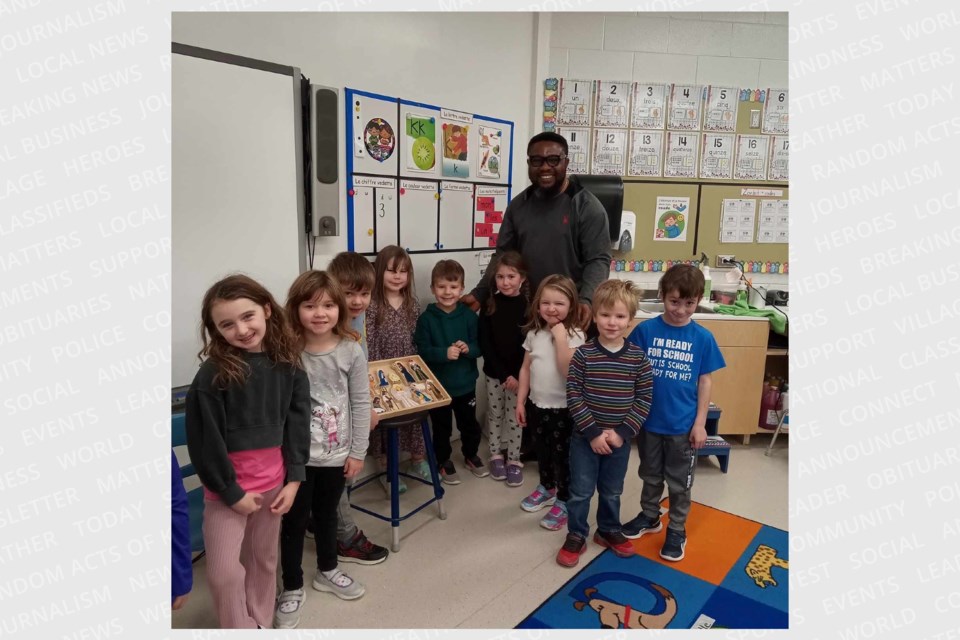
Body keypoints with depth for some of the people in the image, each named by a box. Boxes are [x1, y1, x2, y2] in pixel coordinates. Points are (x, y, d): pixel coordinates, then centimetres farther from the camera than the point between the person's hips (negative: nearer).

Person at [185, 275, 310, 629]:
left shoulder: (287, 365, -6)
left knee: (264, 561, 19)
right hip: (227, 487, -3)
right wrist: (231, 491, -11)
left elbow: (298, 423, -1)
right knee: (224, 572, 1)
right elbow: (205, 440, -14)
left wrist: (293, 478, -3)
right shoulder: (213, 374, -18)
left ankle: (262, 623, 39)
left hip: (273, 482, 4)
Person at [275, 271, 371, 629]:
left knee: (327, 514, 23)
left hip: (336, 453, 2)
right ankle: (292, 589, 33)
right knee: (294, 521, 11)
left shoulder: (351, 351, -10)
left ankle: (327, 571, 46)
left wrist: (358, 451, -2)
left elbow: (361, 403, -4)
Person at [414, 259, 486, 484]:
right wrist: (444, 353, -31)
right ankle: (444, 462, 35)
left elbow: (480, 346, -4)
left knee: (470, 424, 20)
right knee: (442, 428, 14)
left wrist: (468, 348, -25)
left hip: (466, 383, 2)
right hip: (438, 385, -2)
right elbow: (422, 351, -16)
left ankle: (471, 456, 44)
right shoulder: (426, 319, -11)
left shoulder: (469, 315, -6)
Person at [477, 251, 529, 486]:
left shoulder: (530, 306, -8)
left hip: (519, 374, -1)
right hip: (494, 372, 2)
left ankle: (514, 460, 22)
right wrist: (503, 374, -12)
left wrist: (516, 375, -12)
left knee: (515, 417, 8)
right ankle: (495, 456, 29)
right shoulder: (489, 306, -4)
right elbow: (485, 344, -6)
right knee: (494, 415, 13)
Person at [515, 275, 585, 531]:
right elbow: (526, 368, 6)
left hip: (563, 408, -5)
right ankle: (547, 488, 44)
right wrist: (520, 401, 5)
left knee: (562, 455, 7)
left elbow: (569, 371, -26)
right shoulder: (534, 333, 0)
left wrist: (560, 338, -27)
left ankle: (563, 501, 25)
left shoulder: (574, 335, -15)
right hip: (537, 404, 5)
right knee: (542, 451, 22)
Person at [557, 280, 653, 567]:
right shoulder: (583, 354, -13)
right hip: (585, 437, -1)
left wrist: (623, 432, -12)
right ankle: (576, 536, 30)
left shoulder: (638, 357, -7)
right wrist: (593, 432, -16)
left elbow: (644, 399, -4)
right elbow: (573, 397, -13)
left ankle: (608, 530, 42)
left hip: (620, 438, 2)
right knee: (581, 491, 11)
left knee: (611, 491, 20)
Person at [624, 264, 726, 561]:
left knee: (680, 483, 14)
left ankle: (677, 530, 33)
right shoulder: (644, 330, -10)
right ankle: (649, 516, 42)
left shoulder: (703, 338, -8)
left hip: (683, 425, 0)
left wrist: (700, 423, -3)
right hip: (648, 420, 1)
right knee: (651, 476, 21)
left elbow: (705, 381, -2)